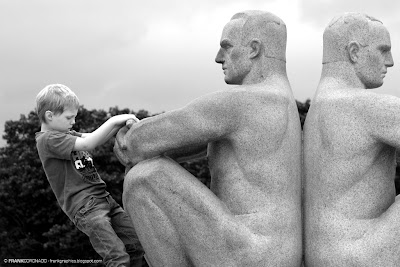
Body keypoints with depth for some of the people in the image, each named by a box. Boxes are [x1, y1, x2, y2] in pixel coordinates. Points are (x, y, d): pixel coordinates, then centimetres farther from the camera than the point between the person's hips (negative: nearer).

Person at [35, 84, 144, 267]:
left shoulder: (65, 134, 19)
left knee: (137, 245, 3)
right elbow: (86, 144, -20)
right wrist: (113, 121, -17)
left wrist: (120, 125, -3)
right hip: (84, 206, -9)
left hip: (103, 197, 9)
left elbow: (96, 138, 13)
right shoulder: (47, 139, -10)